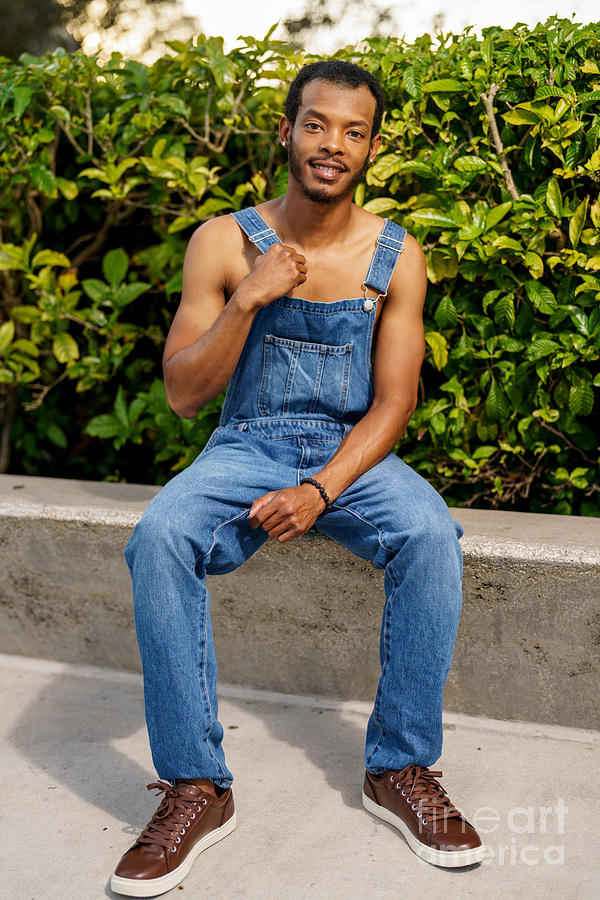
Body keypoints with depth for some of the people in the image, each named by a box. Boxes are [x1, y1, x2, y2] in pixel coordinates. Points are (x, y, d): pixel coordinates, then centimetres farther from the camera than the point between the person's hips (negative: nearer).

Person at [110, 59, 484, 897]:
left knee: (430, 534, -30)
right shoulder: (224, 242, -3)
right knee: (159, 535, -30)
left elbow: (393, 402, -4)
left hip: (352, 452, 1)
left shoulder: (396, 255, -1)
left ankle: (401, 769, -12)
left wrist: (320, 491, -19)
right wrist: (248, 299, -19)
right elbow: (183, 394, -5)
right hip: (246, 449, 0)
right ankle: (195, 786, -19)